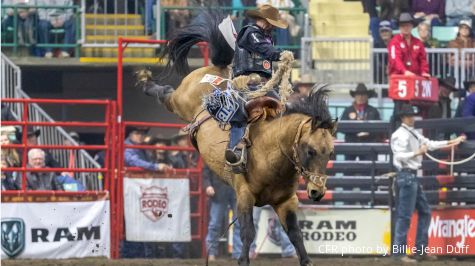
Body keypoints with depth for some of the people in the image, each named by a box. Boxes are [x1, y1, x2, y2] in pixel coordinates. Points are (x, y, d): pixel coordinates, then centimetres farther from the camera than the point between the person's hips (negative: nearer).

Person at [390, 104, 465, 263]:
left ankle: (421, 250, 18)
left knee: (425, 212, 14)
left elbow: (430, 144, 23)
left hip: (413, 177, 10)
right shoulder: (401, 135, -13)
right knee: (405, 215, -9)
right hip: (406, 176, -10)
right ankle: (399, 252, -6)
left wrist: (452, 142, 24)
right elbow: (399, 156, -21)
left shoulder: (414, 134, 16)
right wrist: (417, 153, -33)